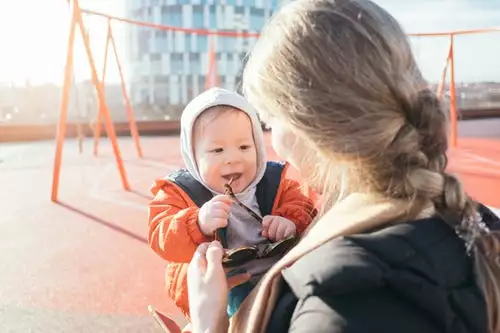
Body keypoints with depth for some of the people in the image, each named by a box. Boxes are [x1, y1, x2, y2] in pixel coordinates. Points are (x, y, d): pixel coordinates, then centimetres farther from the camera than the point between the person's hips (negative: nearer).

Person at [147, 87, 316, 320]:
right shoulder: (179, 191, -4)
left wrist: (292, 222, -21)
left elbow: (302, 209, 5)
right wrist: (199, 224, -36)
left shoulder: (274, 180, 4)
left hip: (276, 273, 4)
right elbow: (162, 240, -15)